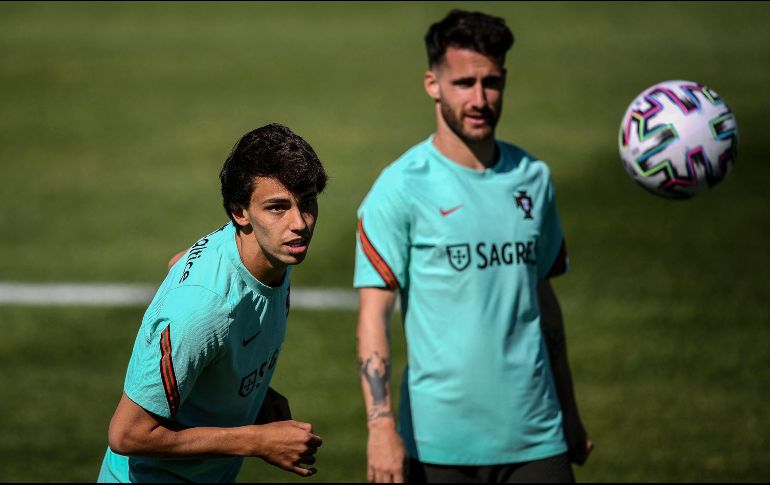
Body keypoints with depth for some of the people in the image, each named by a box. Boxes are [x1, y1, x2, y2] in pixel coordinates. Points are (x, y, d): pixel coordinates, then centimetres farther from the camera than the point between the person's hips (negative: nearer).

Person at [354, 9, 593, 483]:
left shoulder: (533, 178, 9)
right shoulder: (402, 187, -6)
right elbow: (374, 315, -9)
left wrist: (569, 413, 18)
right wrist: (382, 428, -18)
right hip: (440, 443, -4)